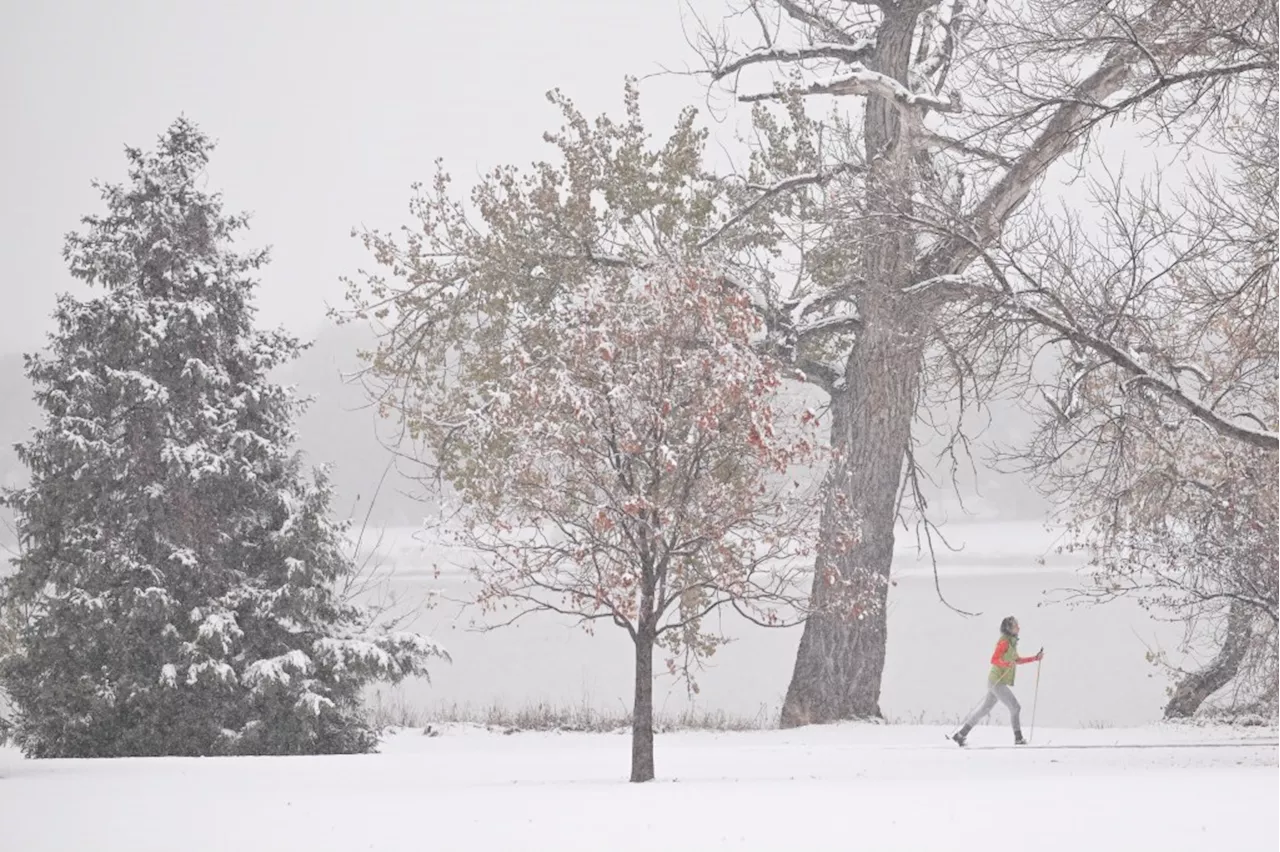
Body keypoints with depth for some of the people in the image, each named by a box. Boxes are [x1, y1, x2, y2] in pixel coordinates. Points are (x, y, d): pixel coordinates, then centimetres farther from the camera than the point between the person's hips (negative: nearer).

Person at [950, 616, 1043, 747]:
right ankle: (1018, 738, -1)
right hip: (997, 682, -10)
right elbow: (994, 660, -22)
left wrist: (1035, 658, 22)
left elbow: (1016, 660, 26)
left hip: (999, 683, 10)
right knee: (1015, 707, -8)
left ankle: (960, 734, 16)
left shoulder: (1011, 642, 14)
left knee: (984, 710, 12)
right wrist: (1007, 664, -40)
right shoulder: (1004, 642, -15)